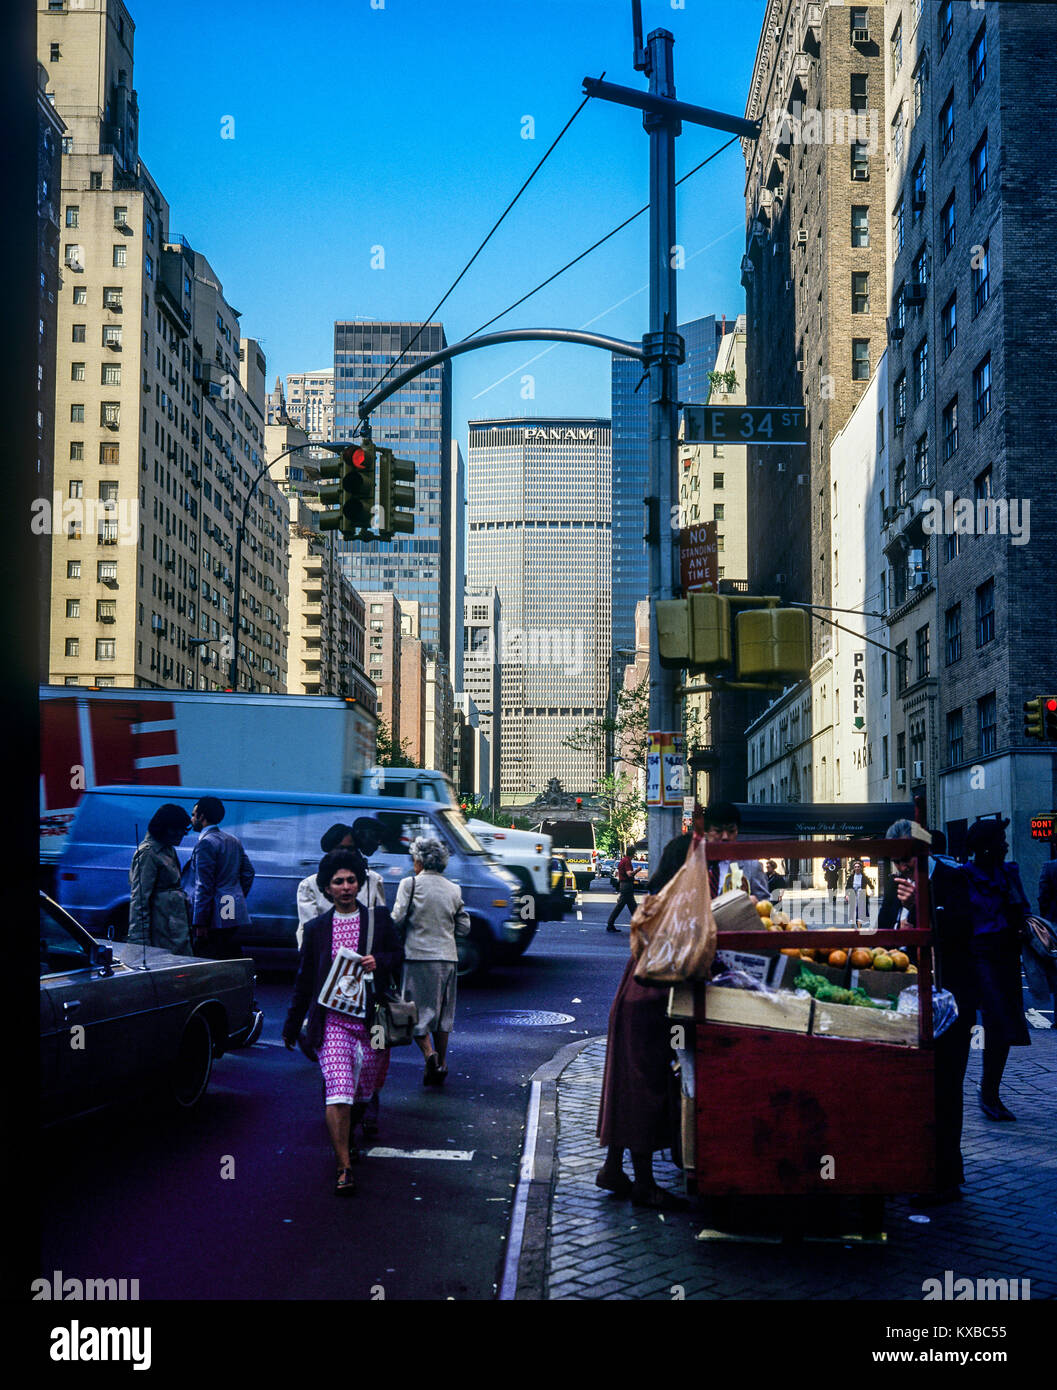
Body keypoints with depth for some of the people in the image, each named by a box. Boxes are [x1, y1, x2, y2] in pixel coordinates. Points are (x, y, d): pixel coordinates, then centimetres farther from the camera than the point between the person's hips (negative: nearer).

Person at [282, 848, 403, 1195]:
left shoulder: (379, 918, 6)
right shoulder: (316, 928, 7)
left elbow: (398, 955, 12)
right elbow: (304, 979, 14)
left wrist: (379, 962, -11)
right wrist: (292, 1025, 18)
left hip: (372, 1019, 1)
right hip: (332, 1020, -1)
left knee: (364, 1089, 11)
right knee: (338, 1090, -14)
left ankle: (346, 1138, 41)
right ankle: (344, 1167, -12)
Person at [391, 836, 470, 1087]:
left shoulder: (409, 884, -6)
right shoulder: (453, 889, 7)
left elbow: (397, 918, -11)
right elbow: (464, 928, 10)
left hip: (418, 955, -4)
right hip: (447, 957, 4)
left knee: (417, 1009, 4)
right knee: (443, 1011, 14)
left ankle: (428, 1052, -18)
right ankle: (441, 1065, 17)